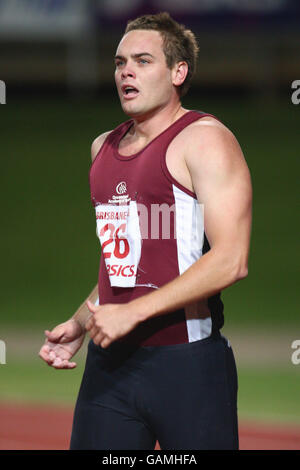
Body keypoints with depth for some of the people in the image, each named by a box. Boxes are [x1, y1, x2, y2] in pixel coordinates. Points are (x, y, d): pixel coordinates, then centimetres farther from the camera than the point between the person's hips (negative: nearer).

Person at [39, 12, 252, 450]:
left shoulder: (204, 139, -7)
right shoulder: (104, 147, 17)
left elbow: (230, 261, -17)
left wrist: (133, 313, -19)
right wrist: (80, 324, 16)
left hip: (189, 363, -7)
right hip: (109, 358, 7)